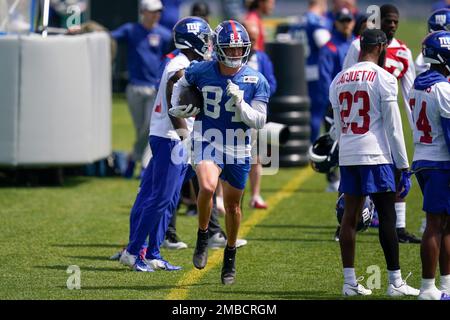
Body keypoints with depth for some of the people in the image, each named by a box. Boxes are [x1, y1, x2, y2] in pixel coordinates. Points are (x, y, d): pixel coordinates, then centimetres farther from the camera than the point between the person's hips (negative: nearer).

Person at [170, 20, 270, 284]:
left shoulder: (256, 81, -9)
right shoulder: (202, 72, -6)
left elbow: (259, 121, -9)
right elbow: (182, 83, 17)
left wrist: (239, 102, -23)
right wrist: (177, 107, 3)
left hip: (238, 147, 1)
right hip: (208, 141, -1)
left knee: (233, 204, 13)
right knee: (208, 186, -29)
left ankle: (230, 256, 34)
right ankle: (203, 238, -6)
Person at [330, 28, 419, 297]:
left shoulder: (339, 80, 11)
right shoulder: (383, 78, -8)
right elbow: (393, 127, -8)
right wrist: (404, 168, -4)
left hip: (348, 155, 6)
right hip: (376, 156, -6)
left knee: (351, 216, 8)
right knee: (387, 218, -2)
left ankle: (350, 282, 8)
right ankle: (396, 282, -1)